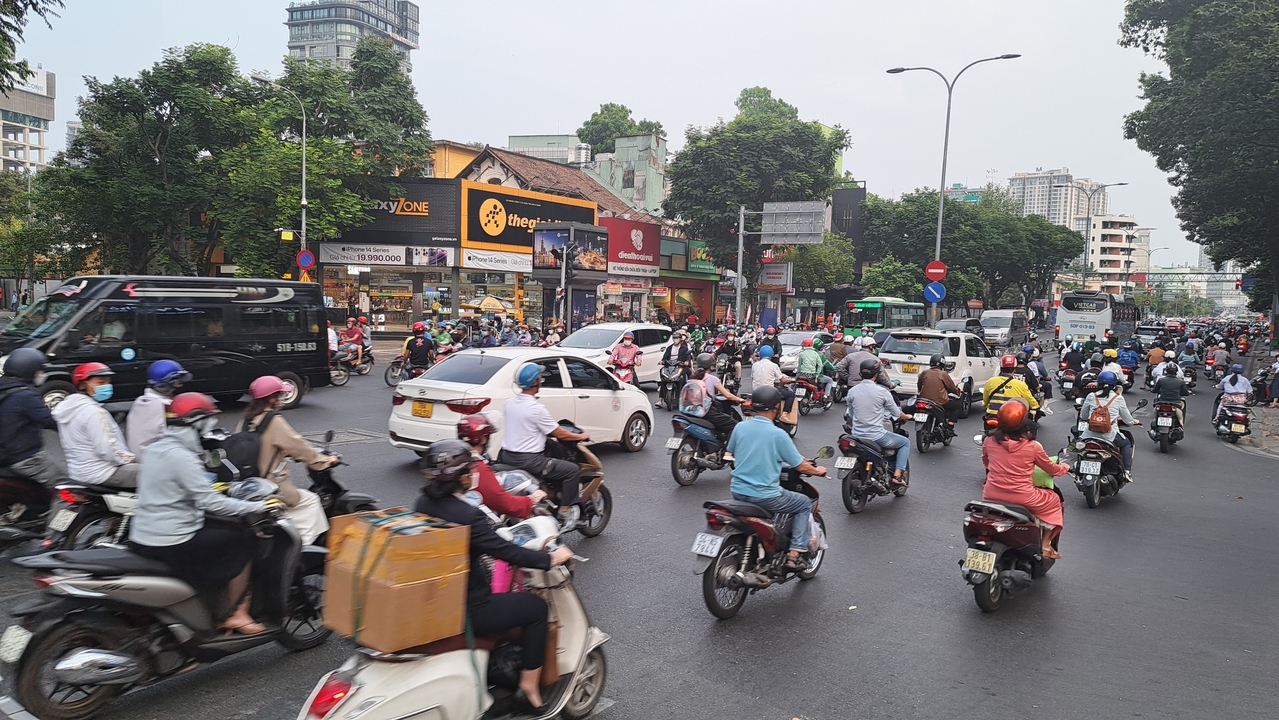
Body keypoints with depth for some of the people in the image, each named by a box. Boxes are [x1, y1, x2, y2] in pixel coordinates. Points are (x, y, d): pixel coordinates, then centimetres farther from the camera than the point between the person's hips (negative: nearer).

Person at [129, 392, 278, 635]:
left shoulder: (157, 448, 9)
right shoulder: (181, 456, -20)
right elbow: (210, 503, -23)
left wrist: (212, 487, 23)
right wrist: (258, 506, -16)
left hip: (142, 538, 10)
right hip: (170, 546, -10)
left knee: (219, 530, 24)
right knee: (243, 539, 1)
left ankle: (216, 609, 27)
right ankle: (235, 614, 7)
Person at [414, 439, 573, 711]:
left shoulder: (423, 503, -1)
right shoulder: (467, 515, -27)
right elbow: (507, 552, -21)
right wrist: (551, 558, -7)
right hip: (463, 611, -9)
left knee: (489, 574, 33)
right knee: (536, 607, 7)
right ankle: (529, 685, 15)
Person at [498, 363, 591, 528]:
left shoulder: (508, 403, 3)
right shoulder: (537, 409, -19)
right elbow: (559, 434, -12)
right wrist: (580, 436, 6)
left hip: (507, 457, 9)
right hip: (528, 461, -9)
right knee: (572, 469, 1)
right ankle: (565, 512, 4)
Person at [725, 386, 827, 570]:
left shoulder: (740, 427, 0)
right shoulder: (778, 434, -14)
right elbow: (800, 467, -6)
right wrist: (818, 471, 14)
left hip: (737, 492, 5)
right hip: (765, 497, -5)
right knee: (805, 504, 17)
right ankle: (795, 554, 9)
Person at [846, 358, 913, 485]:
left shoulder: (851, 391, -2)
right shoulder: (882, 391, -12)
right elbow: (897, 414, 2)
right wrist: (907, 417, 24)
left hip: (857, 436, 5)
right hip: (876, 436, -5)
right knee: (906, 442, 19)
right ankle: (897, 474, 6)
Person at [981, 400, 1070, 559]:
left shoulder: (989, 440, -5)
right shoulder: (1032, 446, -12)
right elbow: (1052, 469, 6)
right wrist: (1065, 468, 29)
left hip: (991, 496, 3)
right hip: (1022, 499, -2)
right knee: (1054, 500, 25)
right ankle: (1045, 546, 26)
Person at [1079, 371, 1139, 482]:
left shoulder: (1091, 396, 4)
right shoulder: (1118, 398, 2)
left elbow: (1083, 416, 13)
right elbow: (1127, 419, 10)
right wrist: (1134, 421, 34)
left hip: (1091, 433, 1)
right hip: (1110, 435, 0)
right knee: (1126, 444, 29)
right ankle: (1127, 471, 17)